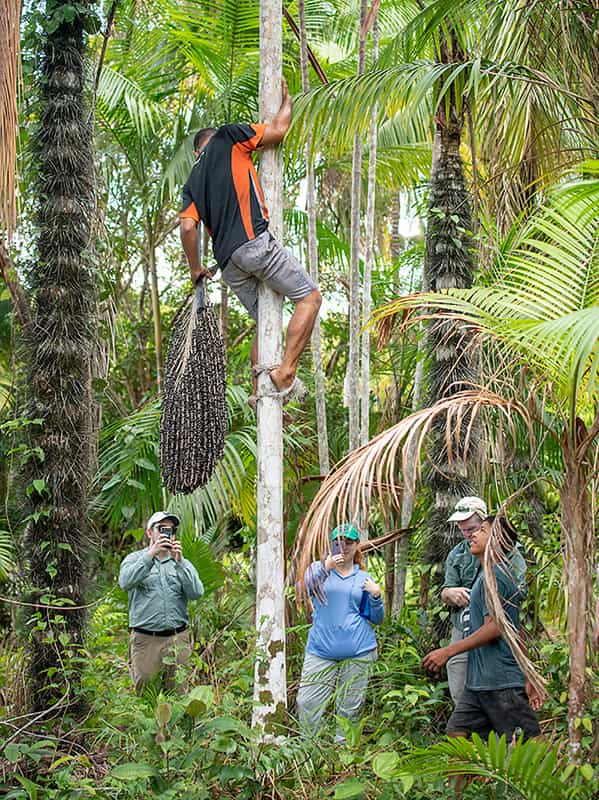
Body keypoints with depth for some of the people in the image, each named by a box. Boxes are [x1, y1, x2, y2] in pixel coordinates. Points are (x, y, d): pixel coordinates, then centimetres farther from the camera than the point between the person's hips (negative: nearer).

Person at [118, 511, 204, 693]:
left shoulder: (182, 563, 16)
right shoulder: (134, 559, 10)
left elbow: (196, 593, -2)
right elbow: (125, 582, -13)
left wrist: (179, 562, -10)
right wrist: (151, 554, -17)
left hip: (178, 639, 2)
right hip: (145, 639, -2)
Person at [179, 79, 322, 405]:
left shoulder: (192, 182, 24)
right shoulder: (228, 137, 12)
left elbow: (188, 227, 11)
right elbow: (279, 130, 7)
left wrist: (196, 269, 22)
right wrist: (286, 99, 26)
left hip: (228, 262, 7)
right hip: (254, 241, -7)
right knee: (310, 297, 0)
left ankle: (260, 391, 9)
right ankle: (285, 372, -12)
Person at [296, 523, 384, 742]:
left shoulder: (363, 578, 13)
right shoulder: (319, 568, 8)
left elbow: (376, 619, 14)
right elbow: (308, 584, -16)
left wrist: (376, 596, -5)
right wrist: (325, 568, -33)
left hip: (358, 652, 1)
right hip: (322, 649, -1)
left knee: (350, 707, 4)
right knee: (306, 702, -7)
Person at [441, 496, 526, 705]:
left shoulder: (507, 550, -1)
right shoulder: (456, 555, 14)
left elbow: (519, 590, -7)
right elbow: (445, 592, 7)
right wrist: (451, 594, -18)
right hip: (462, 632, 5)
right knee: (459, 694, 7)